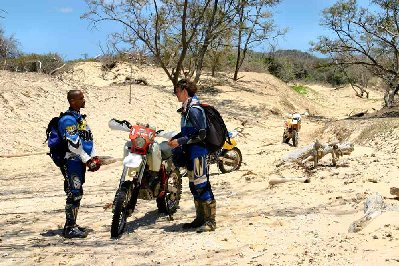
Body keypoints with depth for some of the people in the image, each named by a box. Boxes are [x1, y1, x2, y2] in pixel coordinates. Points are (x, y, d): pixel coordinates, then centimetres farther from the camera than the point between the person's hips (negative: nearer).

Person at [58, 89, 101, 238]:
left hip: (80, 161, 10)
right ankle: (70, 228, -5)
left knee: (77, 194, 13)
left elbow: (89, 138, 18)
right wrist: (87, 160, -17)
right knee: (74, 194, -9)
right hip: (72, 162, -10)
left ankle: (72, 225, 21)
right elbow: (74, 143, -20)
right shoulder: (68, 119, -14)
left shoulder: (80, 118, 17)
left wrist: (94, 157, 8)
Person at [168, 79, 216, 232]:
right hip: (189, 153, 10)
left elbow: (200, 134, -20)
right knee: (194, 186, 14)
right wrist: (174, 138, 11)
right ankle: (200, 218, 23)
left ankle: (210, 221, -5)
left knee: (202, 185, -9)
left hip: (197, 153, -10)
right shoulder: (186, 108, 15)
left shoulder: (194, 109, -16)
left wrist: (180, 141, -19)